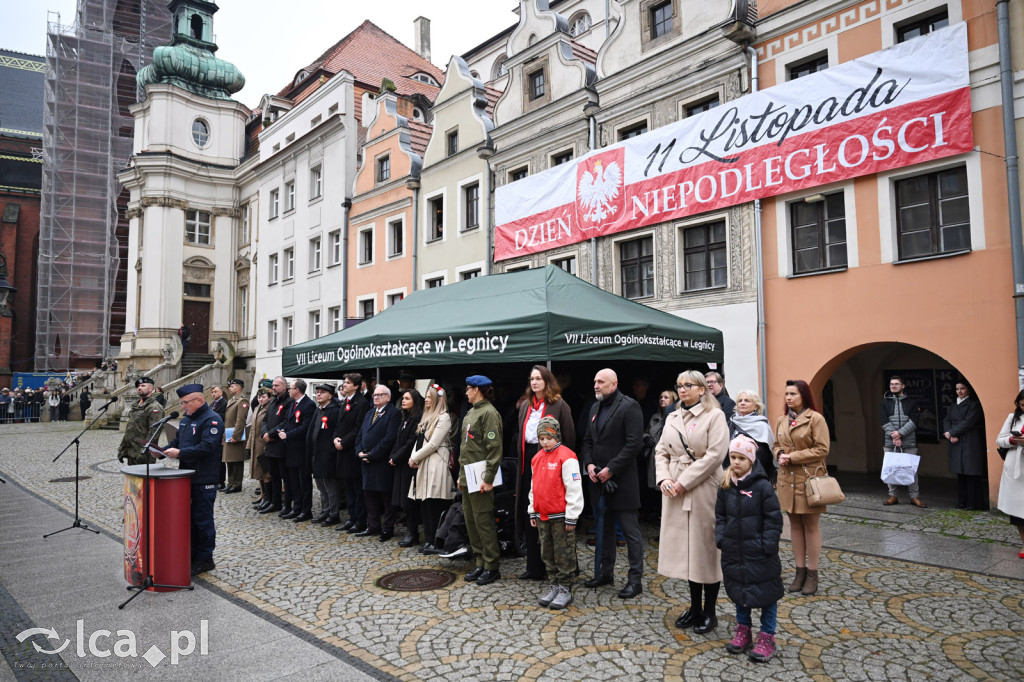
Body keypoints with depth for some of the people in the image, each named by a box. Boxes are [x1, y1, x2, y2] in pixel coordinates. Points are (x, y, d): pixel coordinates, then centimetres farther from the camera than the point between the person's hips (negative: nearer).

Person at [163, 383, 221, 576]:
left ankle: (205, 559, 10)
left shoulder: (212, 420, -14)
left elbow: (207, 447, -24)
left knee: (202, 520, -1)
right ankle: (191, 555, 26)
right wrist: (163, 451, 3)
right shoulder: (186, 419, 16)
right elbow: (177, 441, 21)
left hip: (204, 480, -9)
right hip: (186, 477, 9)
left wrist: (180, 453, -23)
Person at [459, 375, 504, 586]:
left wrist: (488, 478, -22)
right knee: (471, 522, 13)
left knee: (483, 521, -4)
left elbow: (494, 447, -19)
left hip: (480, 479, -10)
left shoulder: (489, 413, -13)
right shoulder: (471, 412, 17)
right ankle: (480, 563, 23)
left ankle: (492, 566, 7)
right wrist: (461, 474, 18)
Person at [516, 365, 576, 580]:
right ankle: (534, 567, 19)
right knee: (530, 516, 9)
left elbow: (569, 438, -7)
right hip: (528, 463, 6)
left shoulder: (559, 406, -5)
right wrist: (521, 463, 14)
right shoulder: (525, 406, 15)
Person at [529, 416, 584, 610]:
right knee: (547, 554, 15)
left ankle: (565, 589, 14)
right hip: (542, 516, 7)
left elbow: (574, 488, -15)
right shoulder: (537, 458, 9)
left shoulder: (566, 457, -14)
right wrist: (533, 512, 15)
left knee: (564, 554, 3)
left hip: (561, 517, -7)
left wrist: (571, 516, -14)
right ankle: (555, 584, 27)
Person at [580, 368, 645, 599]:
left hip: (622, 481, -8)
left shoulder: (629, 406, -10)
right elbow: (588, 440, 18)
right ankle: (605, 572, 30)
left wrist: (611, 469, -17)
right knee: (604, 529, 17)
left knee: (631, 531, 0)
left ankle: (635, 579, 9)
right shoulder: (595, 408, 15)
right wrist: (588, 463, 0)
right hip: (599, 480, 8)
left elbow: (634, 443, -17)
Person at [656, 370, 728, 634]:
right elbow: (661, 451, 13)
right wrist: (664, 478, -7)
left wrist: (684, 482, -15)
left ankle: (709, 612, 14)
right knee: (686, 548, 11)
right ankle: (695, 607, 24)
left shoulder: (715, 415, -4)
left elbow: (715, 454, -14)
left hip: (703, 490, -5)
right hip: (675, 492, 6)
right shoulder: (672, 418, 14)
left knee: (706, 548, 1)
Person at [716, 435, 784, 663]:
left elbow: (774, 519, -10)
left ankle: (767, 637, 20)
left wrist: (768, 546, -14)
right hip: (734, 552, 5)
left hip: (759, 554, -5)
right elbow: (720, 516, 11)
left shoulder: (762, 486, -13)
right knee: (738, 591, 16)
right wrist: (721, 539, 1)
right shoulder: (726, 487, 2)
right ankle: (743, 631, 32)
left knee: (766, 593, 5)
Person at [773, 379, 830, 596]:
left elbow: (822, 449, -13)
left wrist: (793, 457, -16)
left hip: (809, 478, -5)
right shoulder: (781, 420, 9)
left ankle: (812, 573, 14)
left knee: (811, 525, 3)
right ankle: (800, 571, 20)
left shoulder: (816, 419, -9)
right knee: (795, 524, 11)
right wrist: (780, 454, -4)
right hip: (788, 478, 6)